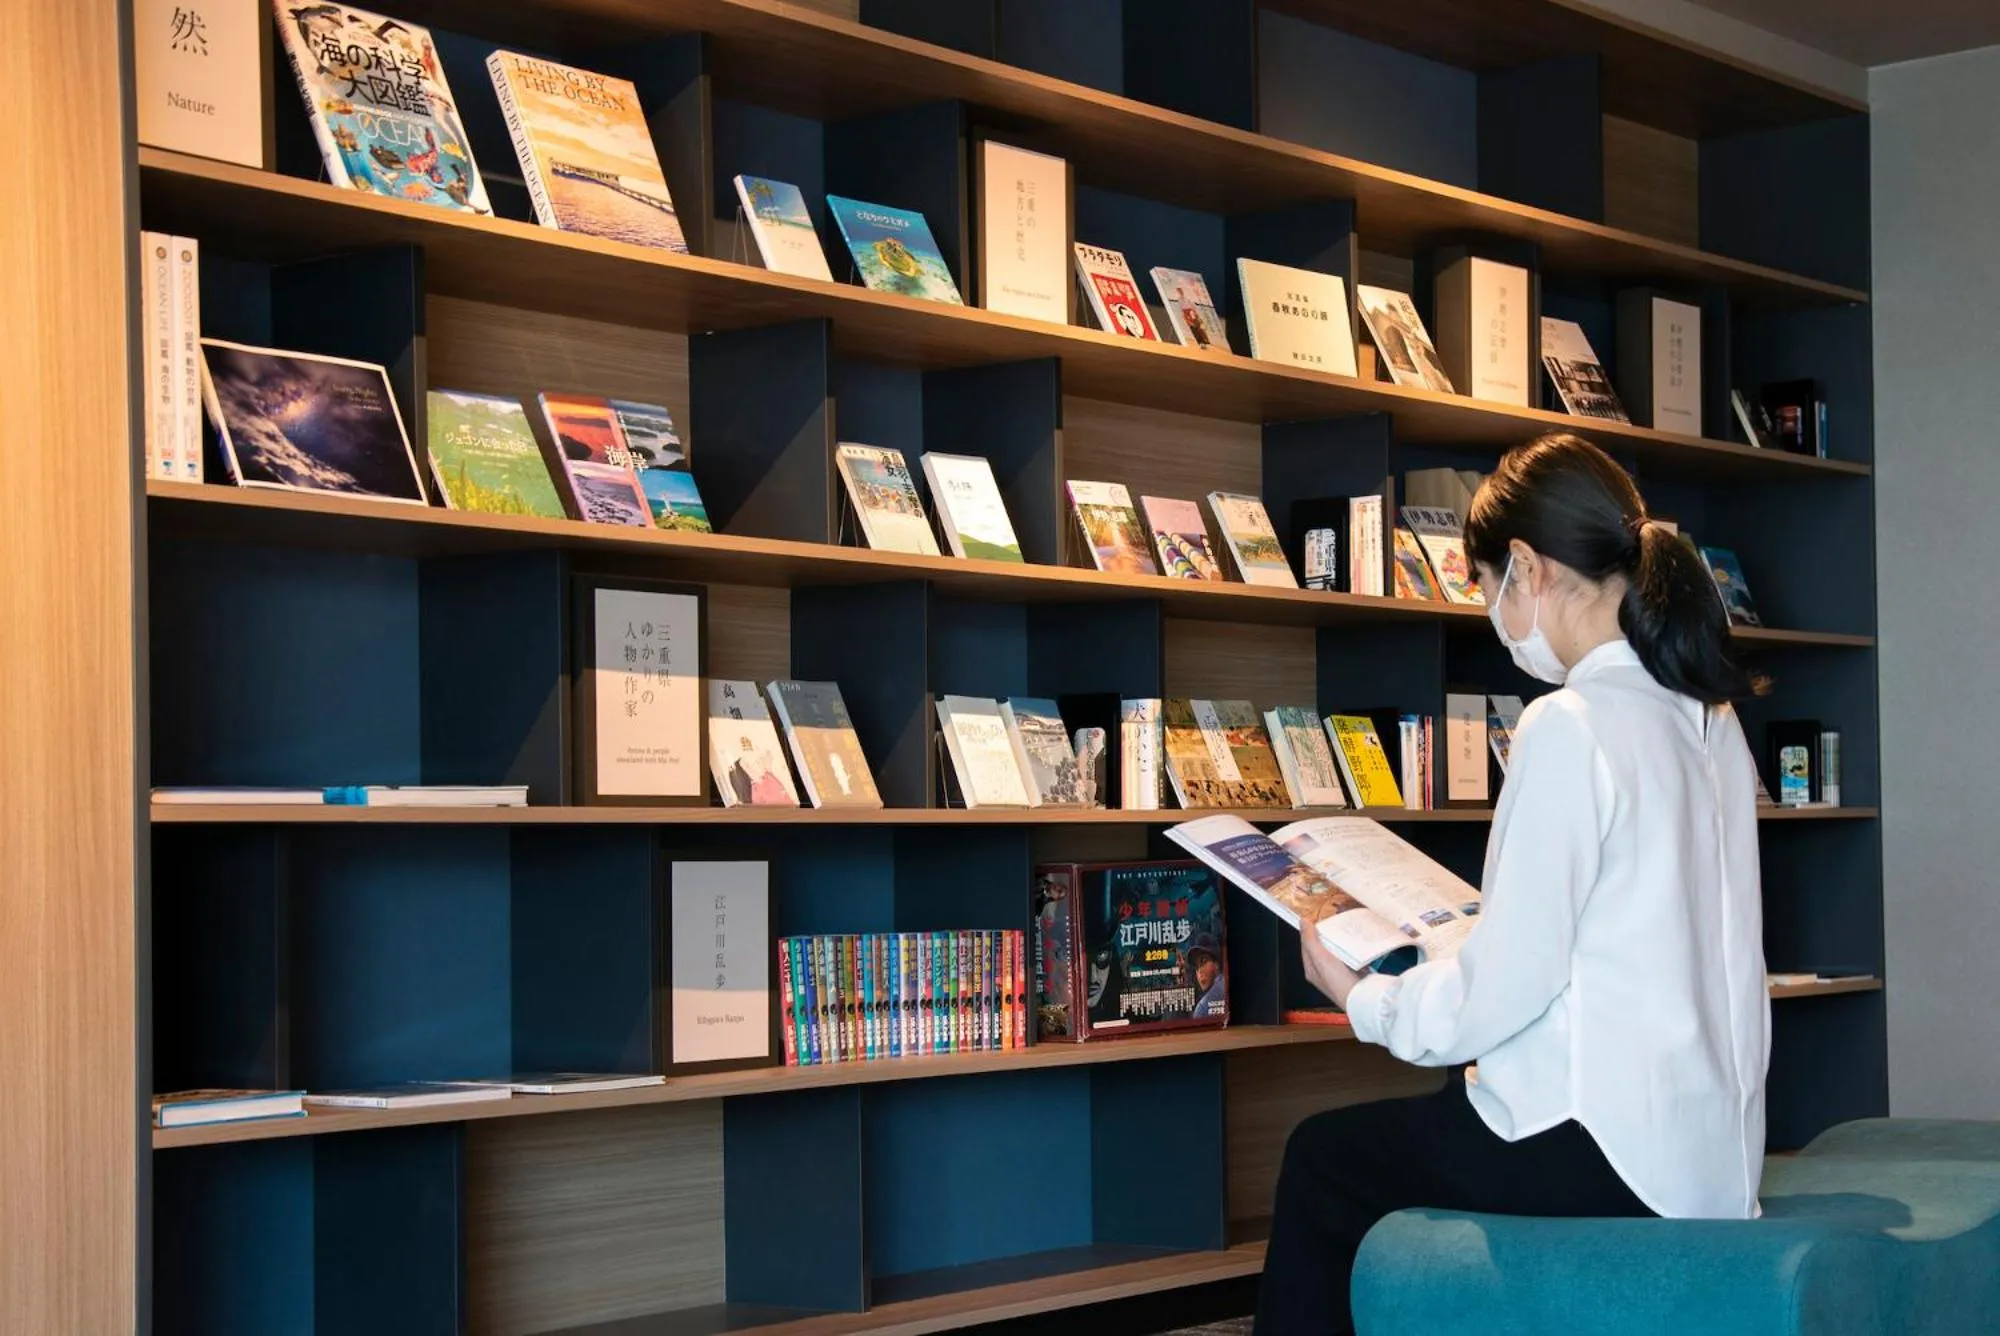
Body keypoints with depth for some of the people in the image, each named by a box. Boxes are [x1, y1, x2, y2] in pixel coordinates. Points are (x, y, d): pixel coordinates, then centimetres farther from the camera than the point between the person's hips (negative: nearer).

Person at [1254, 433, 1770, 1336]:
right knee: (1381, 1138, 25)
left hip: (1614, 1161, -8)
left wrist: (1362, 999, 1)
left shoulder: (1569, 728, -17)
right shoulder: (1709, 720, 8)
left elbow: (1506, 989, -16)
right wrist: (1465, 929, 23)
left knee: (1322, 1161, 12)